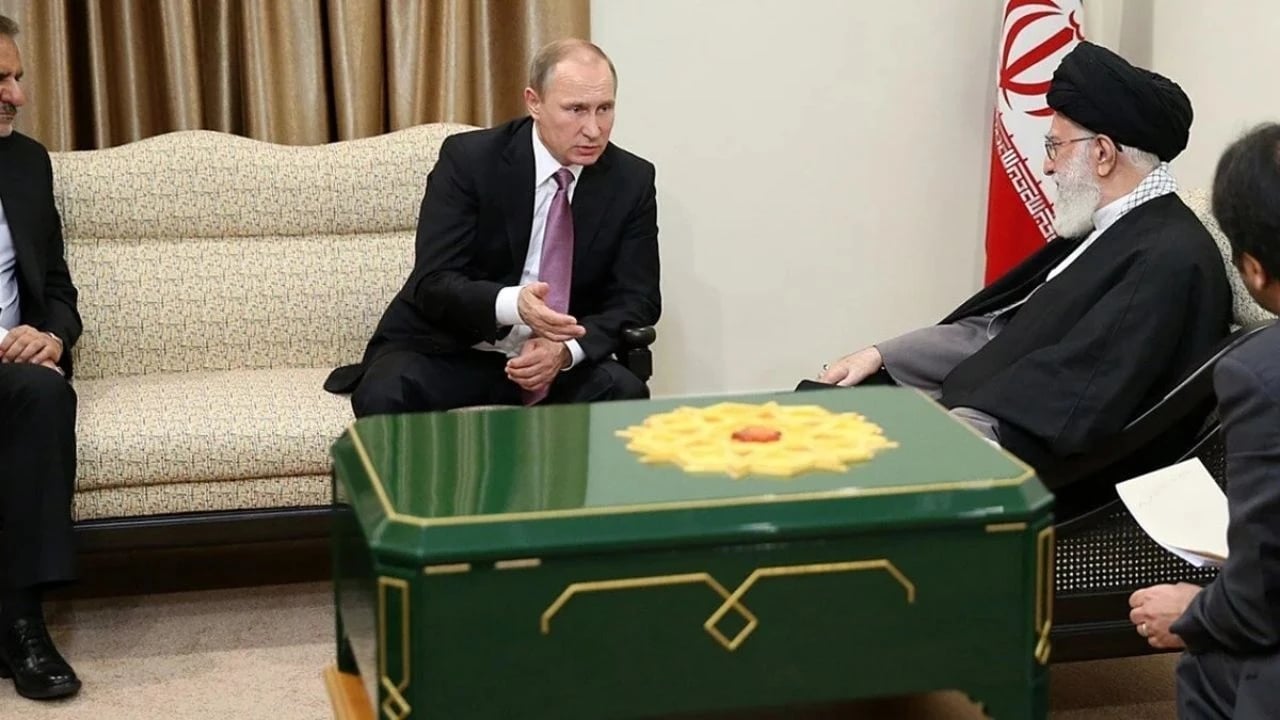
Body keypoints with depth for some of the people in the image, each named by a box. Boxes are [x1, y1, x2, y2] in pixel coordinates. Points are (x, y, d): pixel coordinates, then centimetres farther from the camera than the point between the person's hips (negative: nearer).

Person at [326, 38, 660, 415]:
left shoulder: (632, 181, -2)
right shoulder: (468, 159, -10)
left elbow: (638, 298, -2)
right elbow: (433, 284, -15)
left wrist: (566, 350, -23)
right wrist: (512, 304, -37)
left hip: (551, 358, 2)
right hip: (449, 351, -2)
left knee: (625, 394, -28)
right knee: (383, 397, -32)